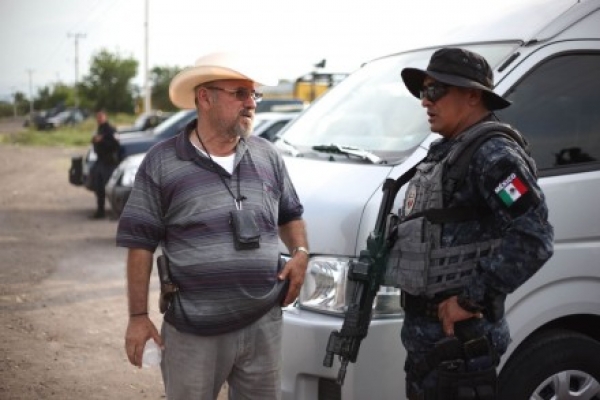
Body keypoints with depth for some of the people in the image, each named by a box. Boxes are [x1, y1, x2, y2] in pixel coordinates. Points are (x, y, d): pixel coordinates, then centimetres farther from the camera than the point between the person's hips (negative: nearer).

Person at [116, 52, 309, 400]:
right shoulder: (162, 163, -6)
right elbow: (141, 244, -4)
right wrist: (138, 316, -6)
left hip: (264, 324, 4)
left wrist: (300, 253, 0)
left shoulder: (268, 156, 7)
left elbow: (290, 215, 21)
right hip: (193, 331, -4)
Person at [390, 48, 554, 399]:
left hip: (459, 337, -10)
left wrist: (471, 298, -23)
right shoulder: (447, 152, 14)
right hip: (424, 334, 10)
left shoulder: (493, 154, -16)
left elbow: (533, 238, -26)